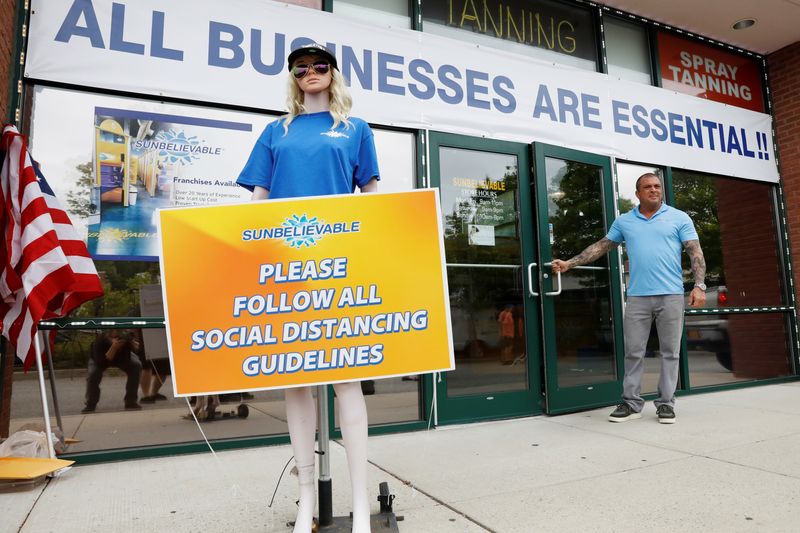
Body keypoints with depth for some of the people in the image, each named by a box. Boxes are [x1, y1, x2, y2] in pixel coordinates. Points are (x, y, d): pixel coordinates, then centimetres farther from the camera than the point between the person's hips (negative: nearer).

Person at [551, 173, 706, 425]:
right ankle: (631, 403, 10)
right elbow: (601, 246, 14)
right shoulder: (624, 221, 12)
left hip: (671, 295, -1)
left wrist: (699, 285, -11)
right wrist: (569, 263, 7)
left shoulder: (679, 218, 6)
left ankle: (666, 403, 14)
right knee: (633, 352, 3)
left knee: (670, 352, 4)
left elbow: (696, 253, 1)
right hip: (637, 297, 1)